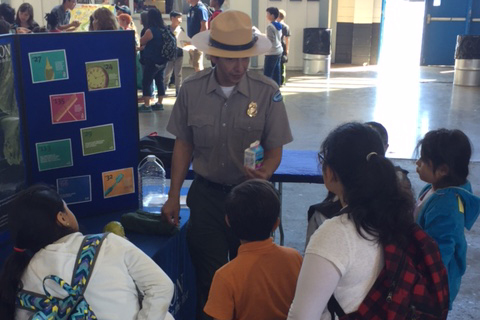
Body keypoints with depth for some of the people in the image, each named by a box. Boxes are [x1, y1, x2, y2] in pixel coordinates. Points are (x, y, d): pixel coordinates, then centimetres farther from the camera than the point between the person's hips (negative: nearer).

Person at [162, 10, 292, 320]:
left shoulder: (267, 93, -12)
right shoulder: (191, 90, -7)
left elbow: (275, 151, -6)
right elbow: (184, 145, 2)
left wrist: (265, 173, -28)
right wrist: (174, 197, 3)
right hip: (206, 193, 1)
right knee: (209, 278, 9)